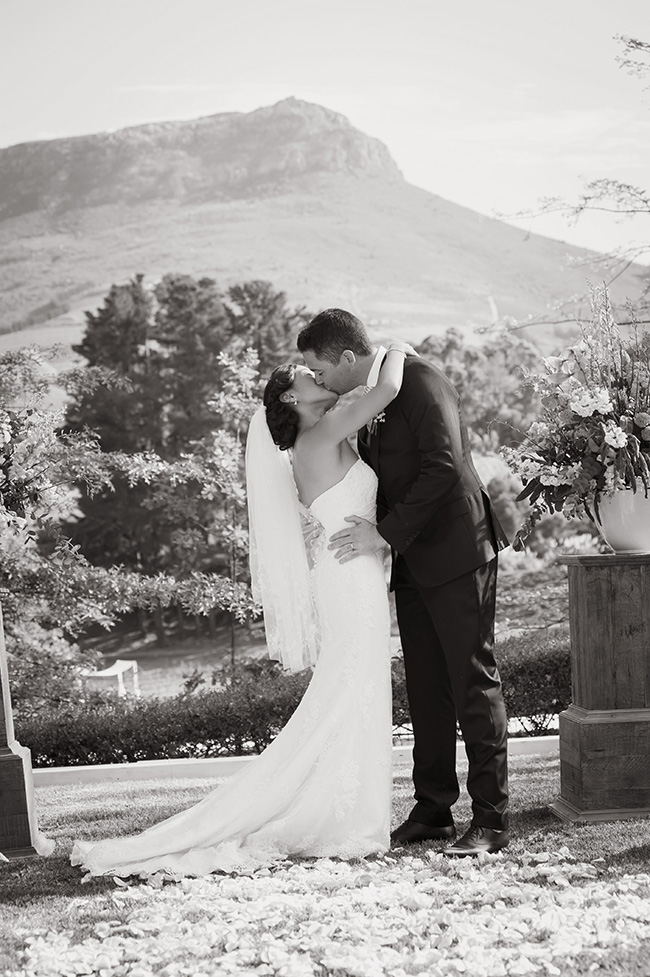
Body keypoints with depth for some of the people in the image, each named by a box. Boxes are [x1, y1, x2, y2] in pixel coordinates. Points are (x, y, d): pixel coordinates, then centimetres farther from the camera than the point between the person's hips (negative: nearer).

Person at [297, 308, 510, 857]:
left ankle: (491, 821, 0)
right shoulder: (362, 402, 12)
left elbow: (443, 467, -22)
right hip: (412, 562, 8)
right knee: (426, 690, 11)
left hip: (456, 553, -8)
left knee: (474, 684, -4)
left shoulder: (420, 380, -15)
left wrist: (386, 533, -19)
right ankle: (432, 812, 18)